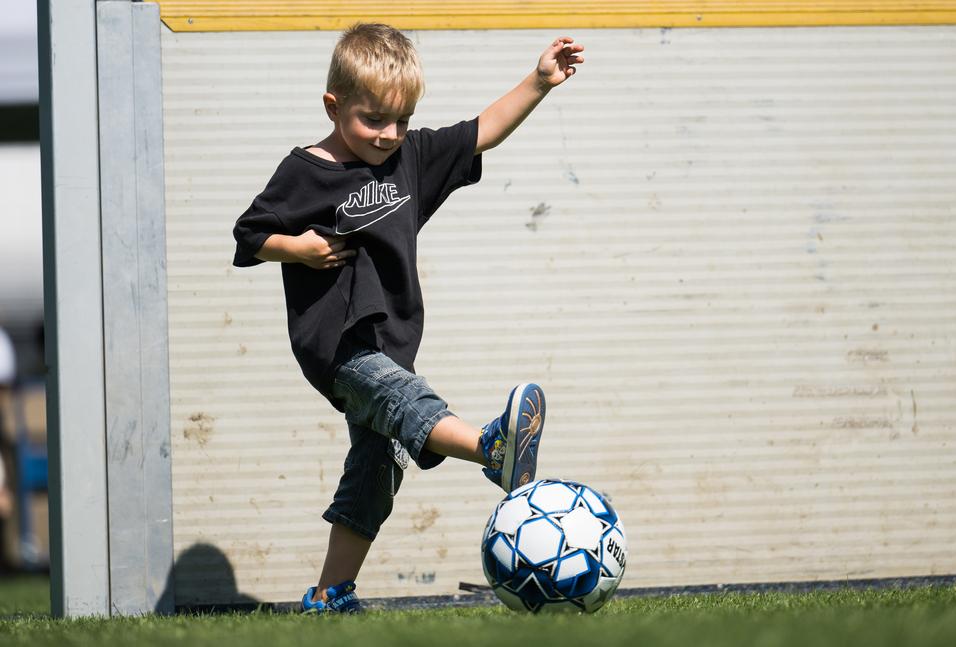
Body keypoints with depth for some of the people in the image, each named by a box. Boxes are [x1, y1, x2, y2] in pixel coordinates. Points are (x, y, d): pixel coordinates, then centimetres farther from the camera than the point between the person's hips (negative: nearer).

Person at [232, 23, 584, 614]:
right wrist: (300, 248, -15)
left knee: (376, 467, 10)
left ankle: (330, 597, 16)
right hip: (337, 343, -9)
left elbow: (482, 135, 14)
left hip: (388, 343, 9)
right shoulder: (305, 173, -5)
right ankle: (494, 449, -62)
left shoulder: (412, 157, 12)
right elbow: (250, 236, 1)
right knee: (405, 402, -33)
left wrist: (538, 84, 6)